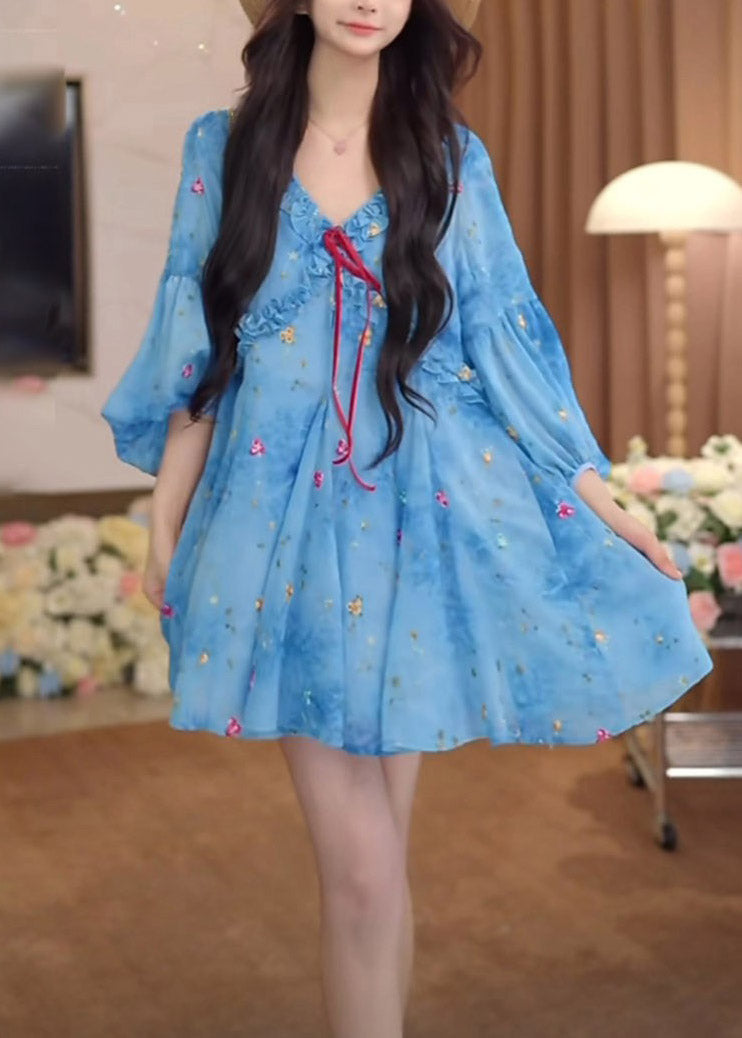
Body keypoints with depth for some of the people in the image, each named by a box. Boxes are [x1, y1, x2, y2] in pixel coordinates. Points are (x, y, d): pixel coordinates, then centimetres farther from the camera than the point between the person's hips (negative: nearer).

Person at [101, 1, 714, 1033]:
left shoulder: (451, 155, 6)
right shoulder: (224, 145, 5)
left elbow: (503, 338, 6)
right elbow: (194, 352, 6)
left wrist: (599, 498, 4)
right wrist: (165, 524, 6)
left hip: (417, 514, 1)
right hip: (283, 521, 0)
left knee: (373, 856, 7)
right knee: (362, 866, -3)